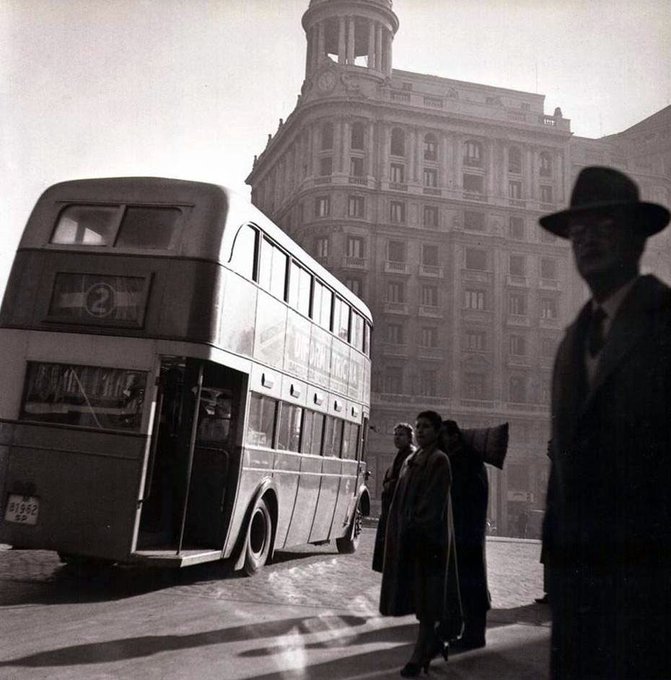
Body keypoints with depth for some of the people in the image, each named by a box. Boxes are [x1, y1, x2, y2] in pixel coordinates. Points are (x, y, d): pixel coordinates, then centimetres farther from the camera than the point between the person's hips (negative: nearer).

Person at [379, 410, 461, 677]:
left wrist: (417, 529, -21)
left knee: (426, 593, -2)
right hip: (407, 535, 8)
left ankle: (420, 654, 4)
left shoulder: (439, 460, -10)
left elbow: (434, 502, -17)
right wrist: (402, 532, 9)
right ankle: (434, 642, 27)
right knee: (415, 591, 13)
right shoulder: (411, 461, 13)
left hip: (428, 535, -8)